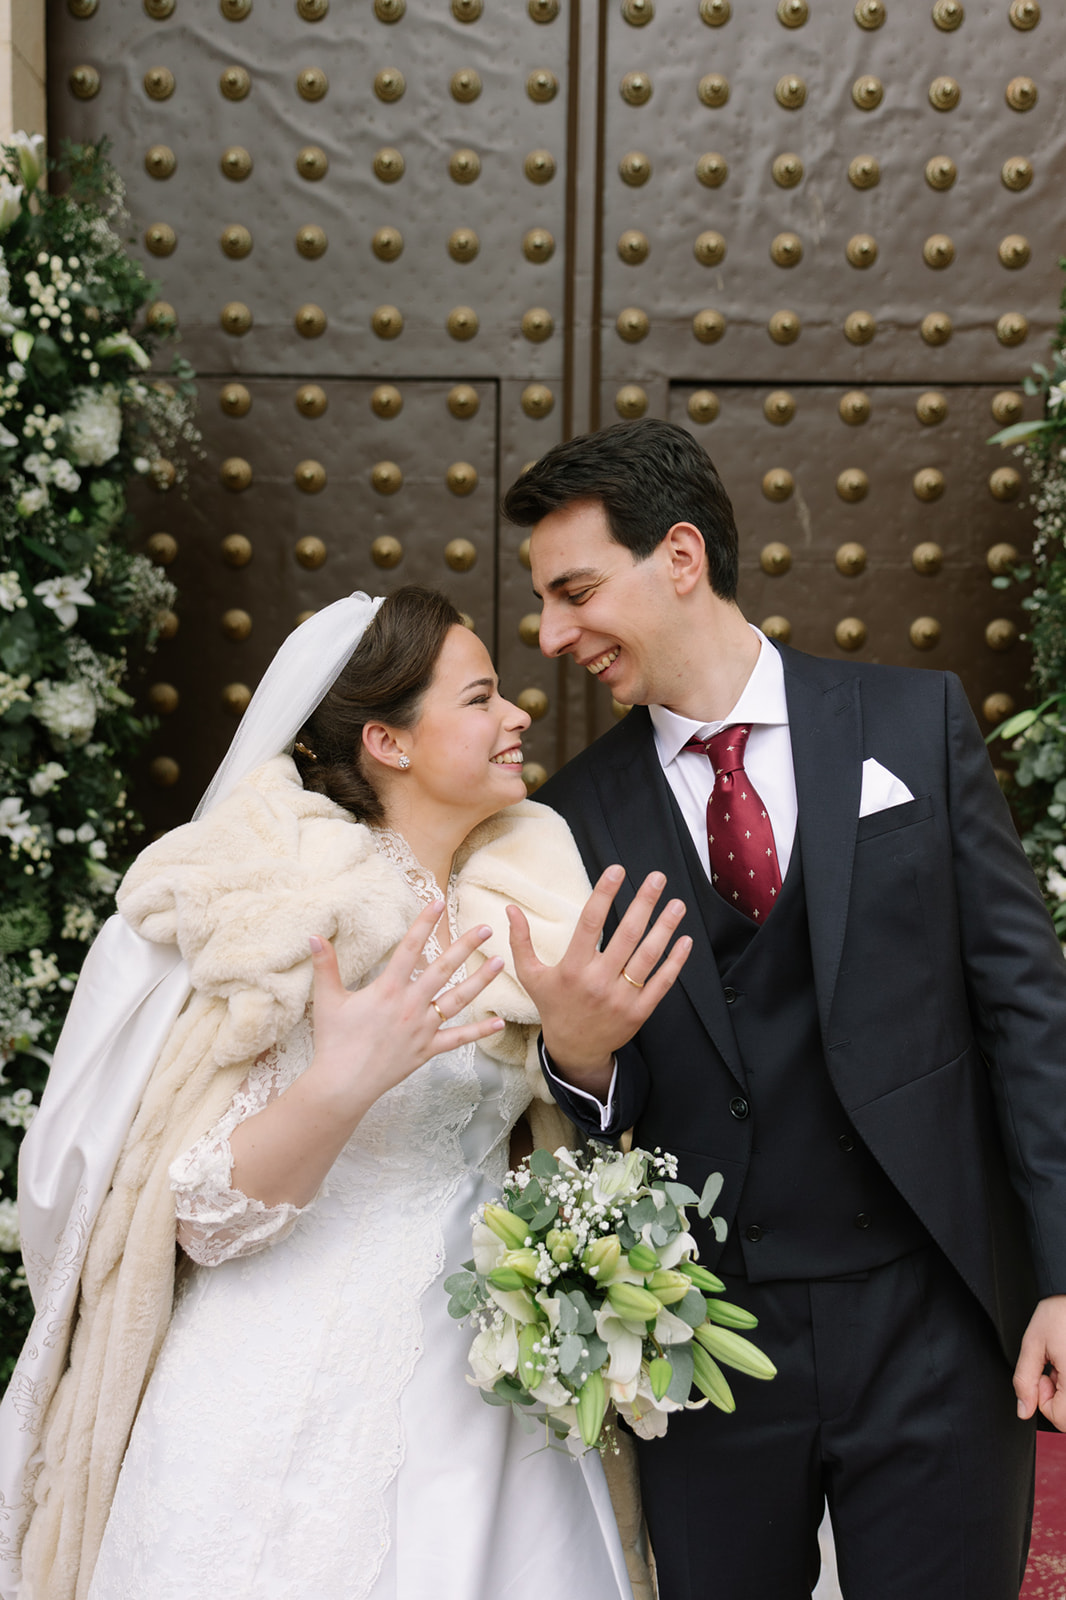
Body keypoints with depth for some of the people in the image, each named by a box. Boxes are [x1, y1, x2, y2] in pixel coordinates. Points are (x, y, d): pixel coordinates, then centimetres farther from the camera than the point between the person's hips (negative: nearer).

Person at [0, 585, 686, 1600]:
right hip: (299, 1411, -5)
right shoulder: (277, 914, -16)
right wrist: (338, 1086, -32)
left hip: (478, 1396, 6)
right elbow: (206, 1210, -17)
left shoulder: (517, 898, 2)